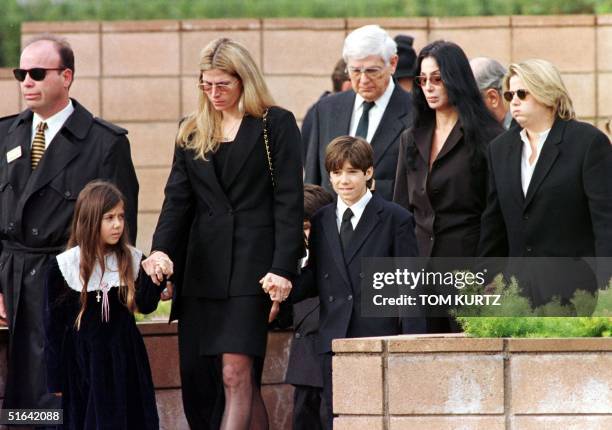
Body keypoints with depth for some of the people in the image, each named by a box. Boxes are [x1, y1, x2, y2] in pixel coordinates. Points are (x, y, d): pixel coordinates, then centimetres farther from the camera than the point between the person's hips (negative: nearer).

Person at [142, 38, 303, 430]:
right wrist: (161, 249, -8)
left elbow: (289, 201, -3)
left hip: (252, 263, -5)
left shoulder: (276, 125, 2)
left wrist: (283, 268, -11)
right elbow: (178, 199, 10)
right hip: (203, 265, 5)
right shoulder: (191, 132, 16)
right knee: (194, 372, 0)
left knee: (236, 372, -14)